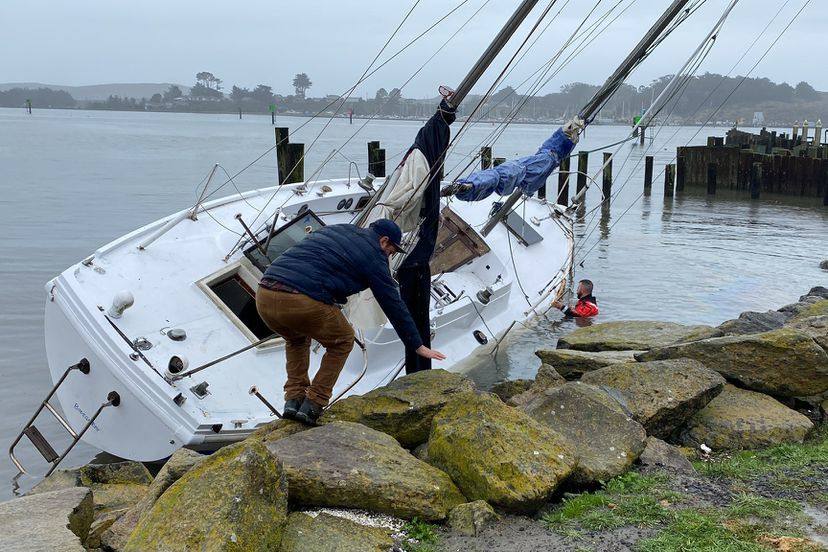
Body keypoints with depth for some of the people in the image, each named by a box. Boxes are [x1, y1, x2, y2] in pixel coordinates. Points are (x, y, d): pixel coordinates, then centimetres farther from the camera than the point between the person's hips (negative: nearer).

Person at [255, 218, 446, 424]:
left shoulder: (333, 230, 28)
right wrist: (418, 346, 22)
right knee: (342, 341, 20)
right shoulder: (373, 256, 9)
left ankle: (294, 398, 23)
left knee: (297, 338, 35)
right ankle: (312, 406, 15)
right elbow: (394, 305, 13)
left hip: (264, 297, 7)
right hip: (303, 303, -7)